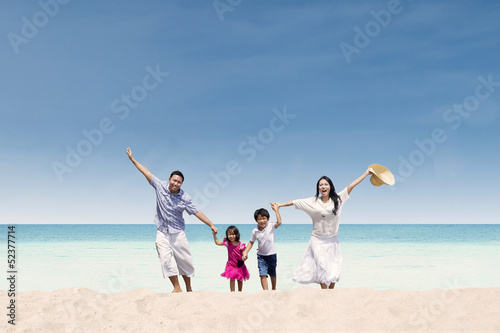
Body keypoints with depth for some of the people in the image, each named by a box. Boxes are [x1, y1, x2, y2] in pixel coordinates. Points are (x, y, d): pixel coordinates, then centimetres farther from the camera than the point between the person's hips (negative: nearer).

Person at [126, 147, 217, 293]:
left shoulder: (184, 198, -6)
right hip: (162, 232, 1)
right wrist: (132, 159, 10)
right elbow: (146, 172, 4)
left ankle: (188, 289, 16)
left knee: (185, 261, 3)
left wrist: (211, 225, -11)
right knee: (166, 259, -12)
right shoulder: (160, 186, -2)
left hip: (178, 232, -1)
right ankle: (177, 288, -7)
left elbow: (197, 212, -5)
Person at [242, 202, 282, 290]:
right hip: (261, 256, 0)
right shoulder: (255, 231, -8)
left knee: (272, 274, 18)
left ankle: (273, 289, 40)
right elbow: (251, 242, 2)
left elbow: (279, 223, -31)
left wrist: (276, 210, -32)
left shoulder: (270, 226, -15)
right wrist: (245, 252, -6)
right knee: (263, 274, -14)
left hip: (271, 254, 0)